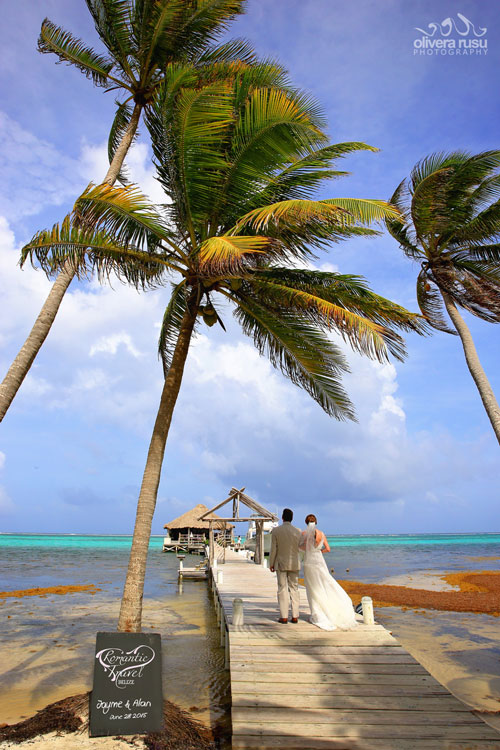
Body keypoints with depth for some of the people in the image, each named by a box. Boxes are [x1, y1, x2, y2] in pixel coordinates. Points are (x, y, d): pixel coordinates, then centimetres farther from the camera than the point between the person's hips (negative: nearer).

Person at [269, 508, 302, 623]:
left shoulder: (276, 530, -10)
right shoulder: (298, 531, -5)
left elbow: (273, 549, -7)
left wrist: (271, 564, 2)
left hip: (280, 564, -2)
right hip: (294, 563, 2)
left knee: (282, 589, 4)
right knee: (294, 589, 10)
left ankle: (284, 617, 5)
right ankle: (295, 616, 11)